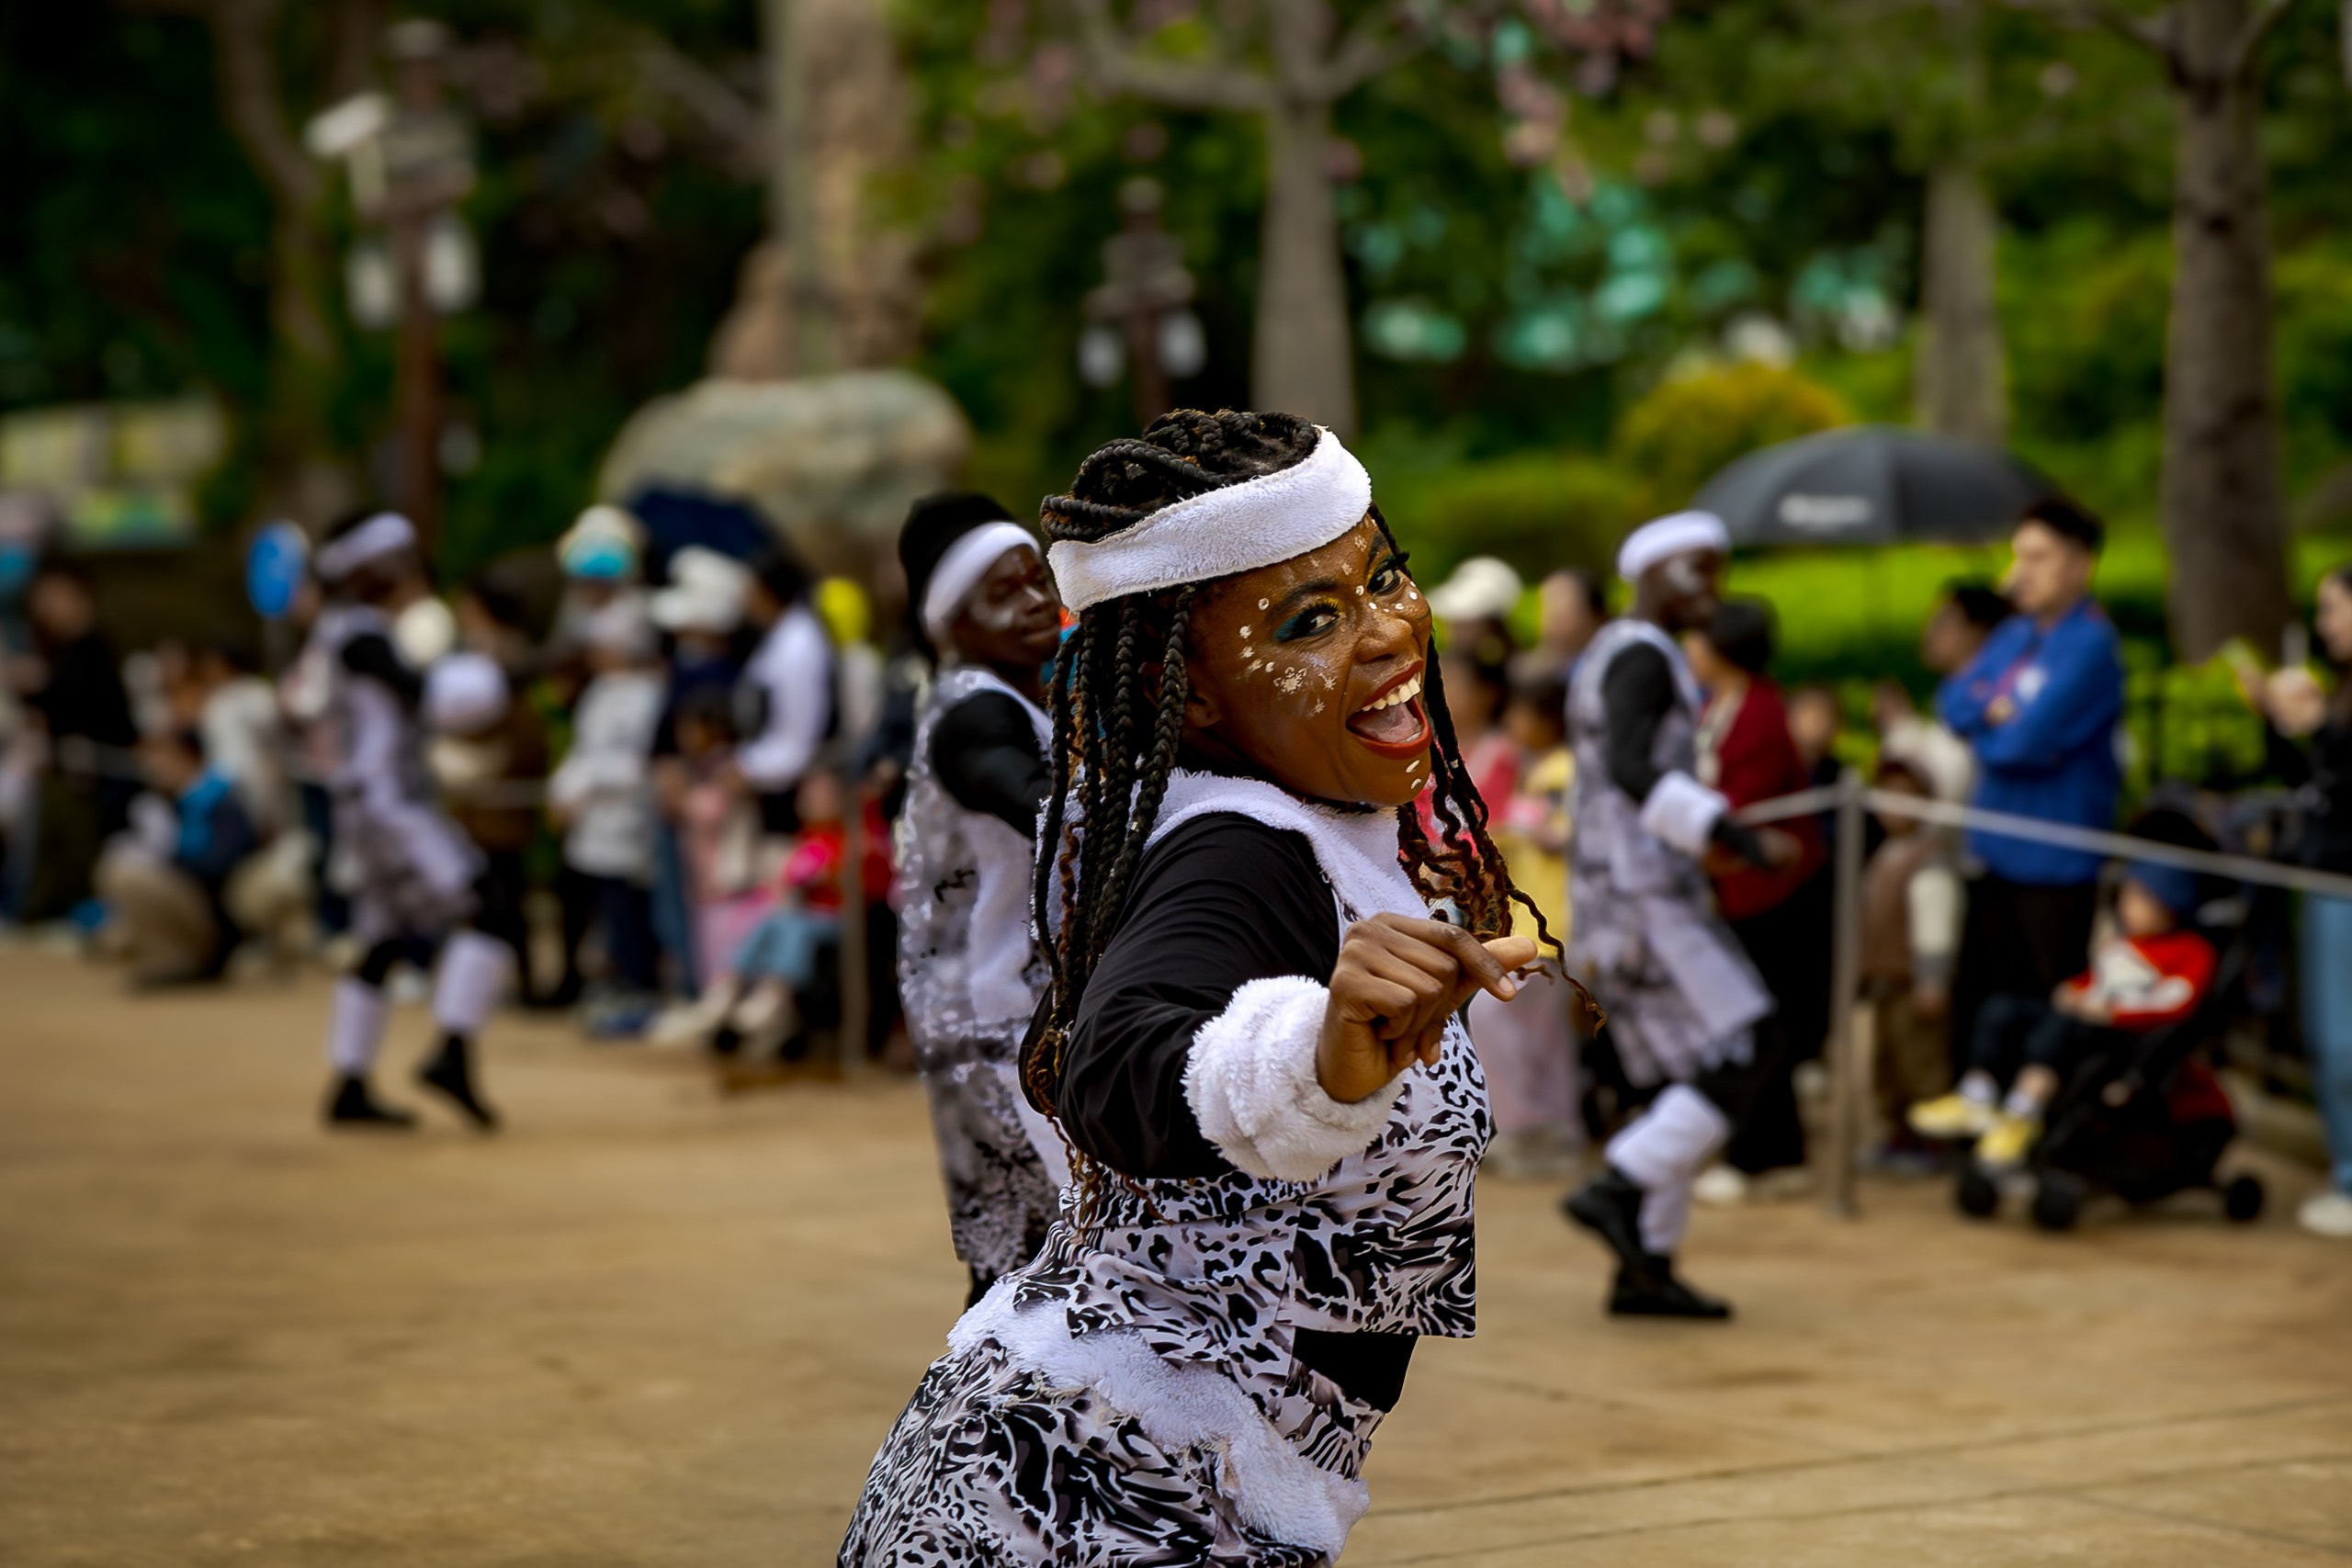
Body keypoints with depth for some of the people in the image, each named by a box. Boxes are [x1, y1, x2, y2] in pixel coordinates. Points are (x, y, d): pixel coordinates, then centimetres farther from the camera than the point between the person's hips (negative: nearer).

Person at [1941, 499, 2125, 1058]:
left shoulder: (2091, 645, -14)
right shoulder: (2014, 634, 12)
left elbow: (2031, 742, -21)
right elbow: (1954, 701, 8)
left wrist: (1981, 722, -1)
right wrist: (1996, 710, -12)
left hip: (2056, 862, -8)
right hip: (1994, 851, 8)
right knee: (1978, 1010, 12)